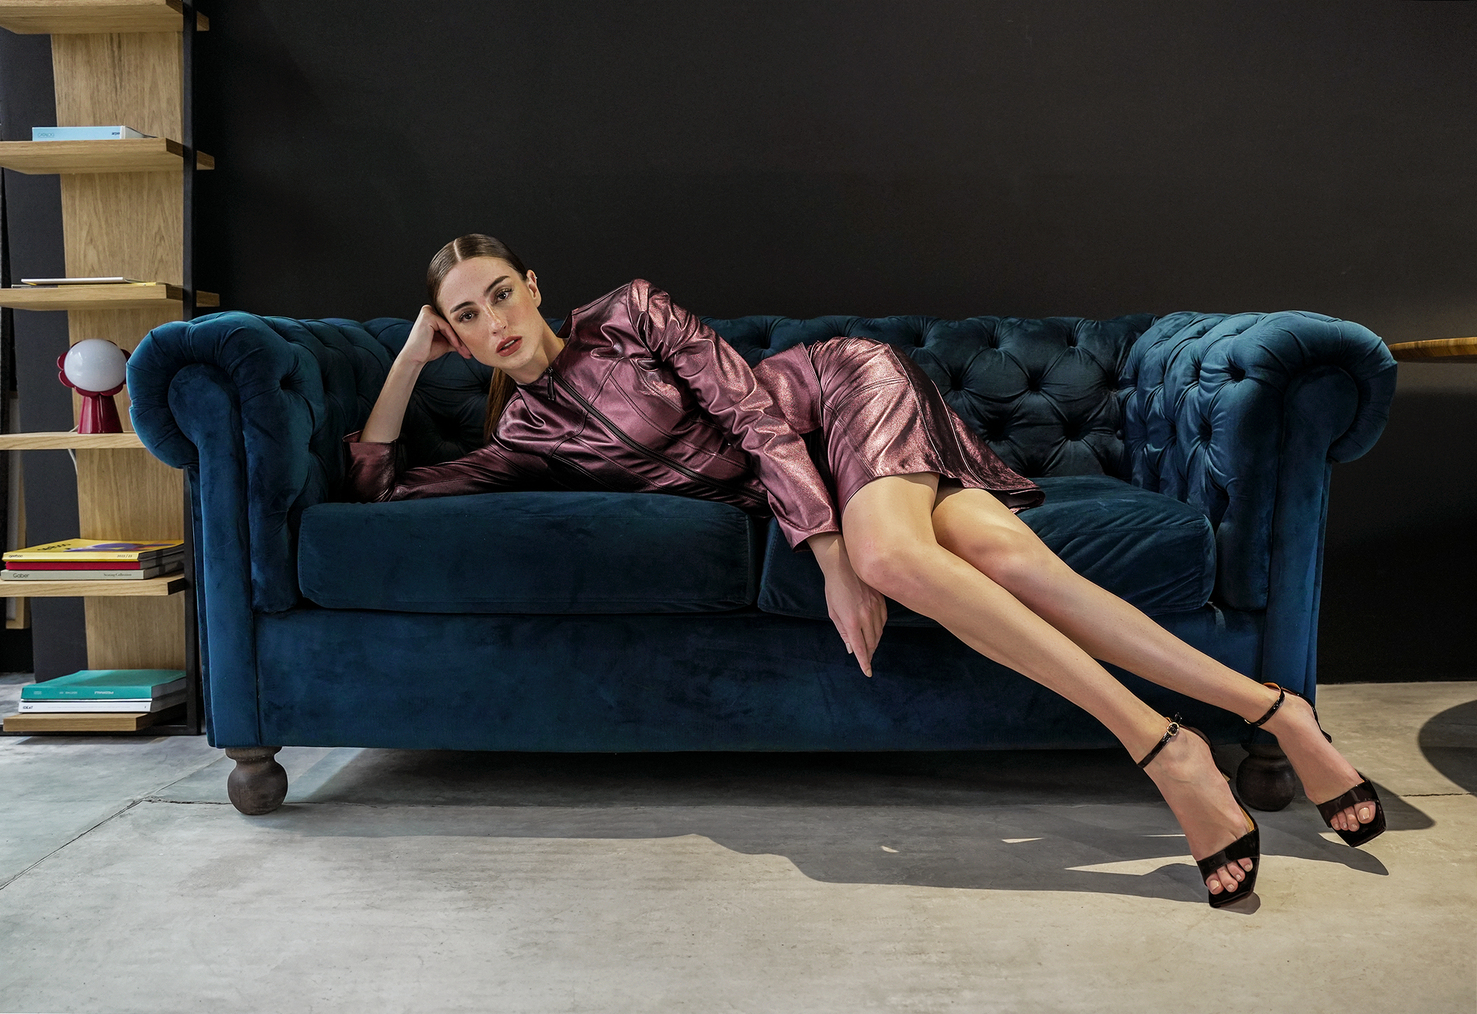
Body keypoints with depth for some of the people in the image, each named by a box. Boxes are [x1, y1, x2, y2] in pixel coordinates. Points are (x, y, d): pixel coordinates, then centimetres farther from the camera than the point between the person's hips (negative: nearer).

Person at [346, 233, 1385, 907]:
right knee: (1000, 552, -22)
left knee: (890, 551, -36)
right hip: (789, 482, 4)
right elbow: (377, 488, 11)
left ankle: (1162, 744, -29)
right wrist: (411, 357, 5)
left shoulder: (627, 311, -5)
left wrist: (834, 554, -23)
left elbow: (753, 414, -13)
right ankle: (1271, 714, -16)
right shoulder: (523, 437, 10)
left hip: (845, 383, -3)